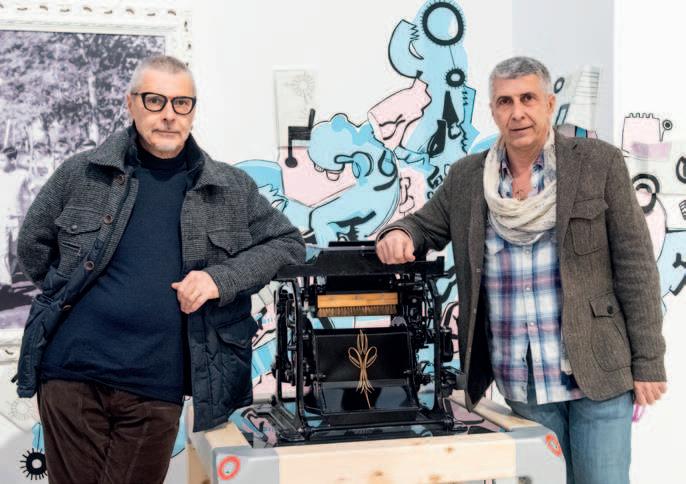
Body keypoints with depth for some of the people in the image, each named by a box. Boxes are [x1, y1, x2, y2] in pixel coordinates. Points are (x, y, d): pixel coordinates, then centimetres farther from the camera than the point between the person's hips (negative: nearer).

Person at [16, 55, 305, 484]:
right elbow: (34, 245, 15)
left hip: (157, 388, 0)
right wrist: (68, 294, 9)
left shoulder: (231, 189, 3)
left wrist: (223, 278, -8)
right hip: (71, 373, 0)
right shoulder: (81, 175, 2)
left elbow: (289, 244, 5)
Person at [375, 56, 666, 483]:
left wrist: (649, 363, -6)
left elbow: (635, 266, -4)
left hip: (597, 372, -2)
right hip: (521, 384, 3)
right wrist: (399, 235, -9)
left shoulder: (599, 164, -3)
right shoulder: (466, 178, 6)